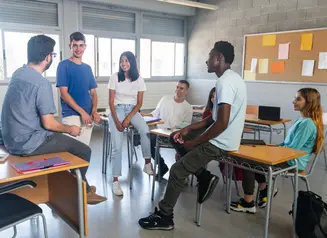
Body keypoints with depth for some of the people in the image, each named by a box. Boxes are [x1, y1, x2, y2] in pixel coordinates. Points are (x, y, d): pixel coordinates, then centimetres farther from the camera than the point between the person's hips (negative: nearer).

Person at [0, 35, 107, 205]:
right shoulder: (42, 83, -23)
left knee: (66, 140, 25)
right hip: (28, 143, -10)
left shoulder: (18, 73, 6)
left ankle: (82, 186, 32)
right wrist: (71, 130, -5)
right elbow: (48, 123, -20)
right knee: (83, 150, -1)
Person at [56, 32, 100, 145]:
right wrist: (82, 112, -15)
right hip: (71, 115, -5)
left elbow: (93, 92, 13)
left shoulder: (87, 68, 14)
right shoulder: (63, 65, -3)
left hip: (88, 116, 5)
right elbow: (63, 93, -10)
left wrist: (94, 111, -6)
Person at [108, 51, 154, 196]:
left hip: (132, 110, 2)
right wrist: (117, 120, -16)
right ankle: (115, 181, -10)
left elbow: (139, 103, 0)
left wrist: (128, 118, -14)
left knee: (145, 131, -30)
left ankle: (147, 164, -12)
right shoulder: (114, 77, -3)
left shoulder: (139, 80, 1)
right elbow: (111, 101, -3)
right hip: (117, 110, -1)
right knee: (117, 146, -17)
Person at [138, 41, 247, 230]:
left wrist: (195, 142, -16)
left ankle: (165, 217, 11)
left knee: (178, 171, -3)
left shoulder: (225, 81, -21)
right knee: (176, 139, 18)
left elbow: (222, 123, -28)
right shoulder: (232, 78, 12)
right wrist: (189, 129, 9)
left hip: (220, 143, -10)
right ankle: (205, 177, 10)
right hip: (220, 139, 10)